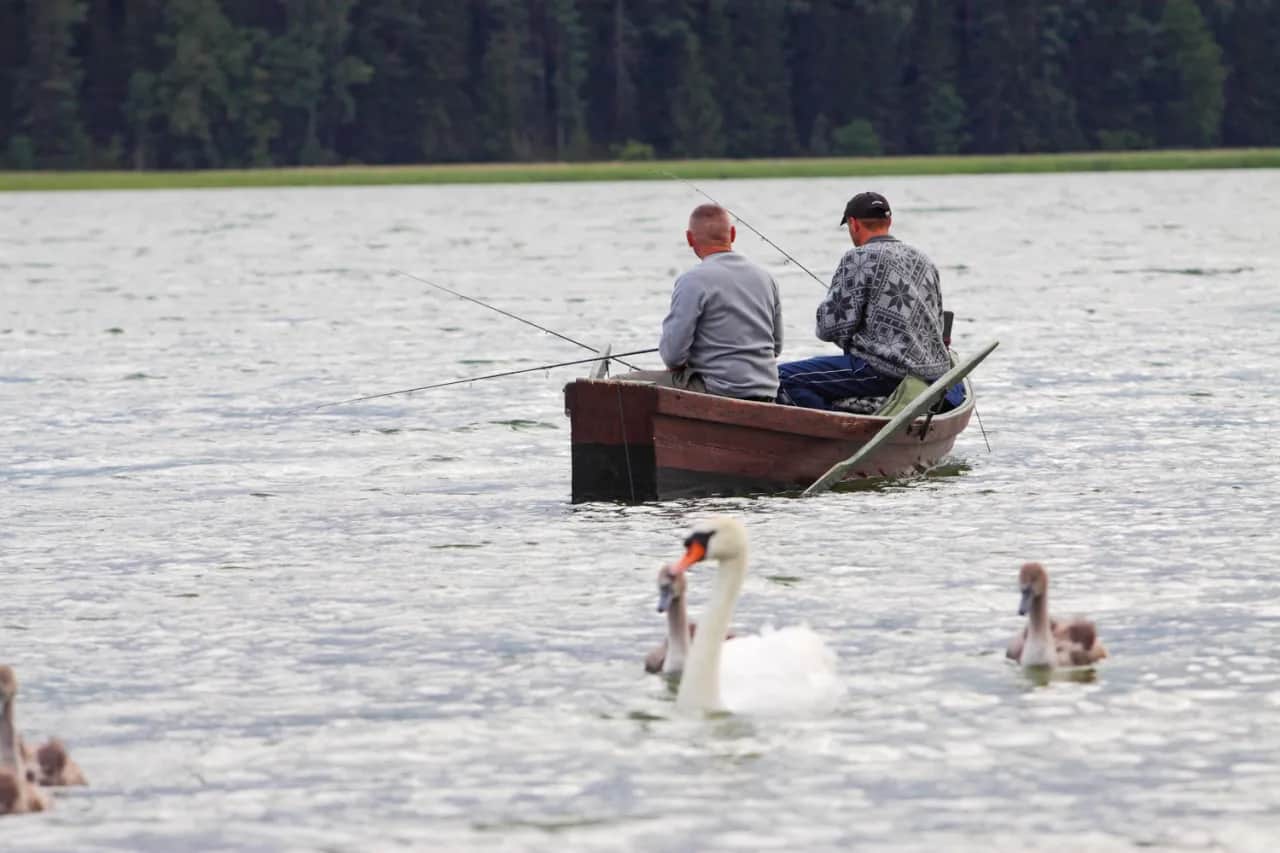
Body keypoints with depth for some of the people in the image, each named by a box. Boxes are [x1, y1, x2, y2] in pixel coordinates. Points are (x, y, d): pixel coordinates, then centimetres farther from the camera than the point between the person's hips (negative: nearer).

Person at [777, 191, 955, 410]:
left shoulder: (858, 259, -8)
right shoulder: (923, 261, 16)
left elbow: (830, 327, -12)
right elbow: (937, 325, 22)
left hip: (886, 372, -9)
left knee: (786, 378, -11)